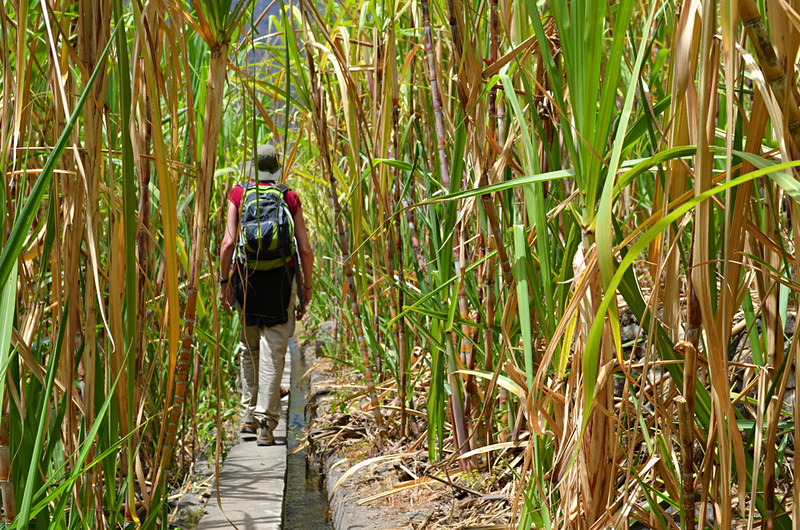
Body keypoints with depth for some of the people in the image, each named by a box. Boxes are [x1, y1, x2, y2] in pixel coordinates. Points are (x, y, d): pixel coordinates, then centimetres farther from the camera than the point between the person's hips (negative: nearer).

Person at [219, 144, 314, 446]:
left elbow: (228, 243, -4)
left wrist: (223, 281, 4)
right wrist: (307, 288, 9)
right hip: (281, 279, -1)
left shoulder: (238, 195, 3)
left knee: (249, 347, 17)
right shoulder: (290, 198, 4)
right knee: (273, 351, -1)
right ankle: (265, 425, -4)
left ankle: (249, 416, 21)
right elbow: (305, 249, 1)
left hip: (245, 277, 1)